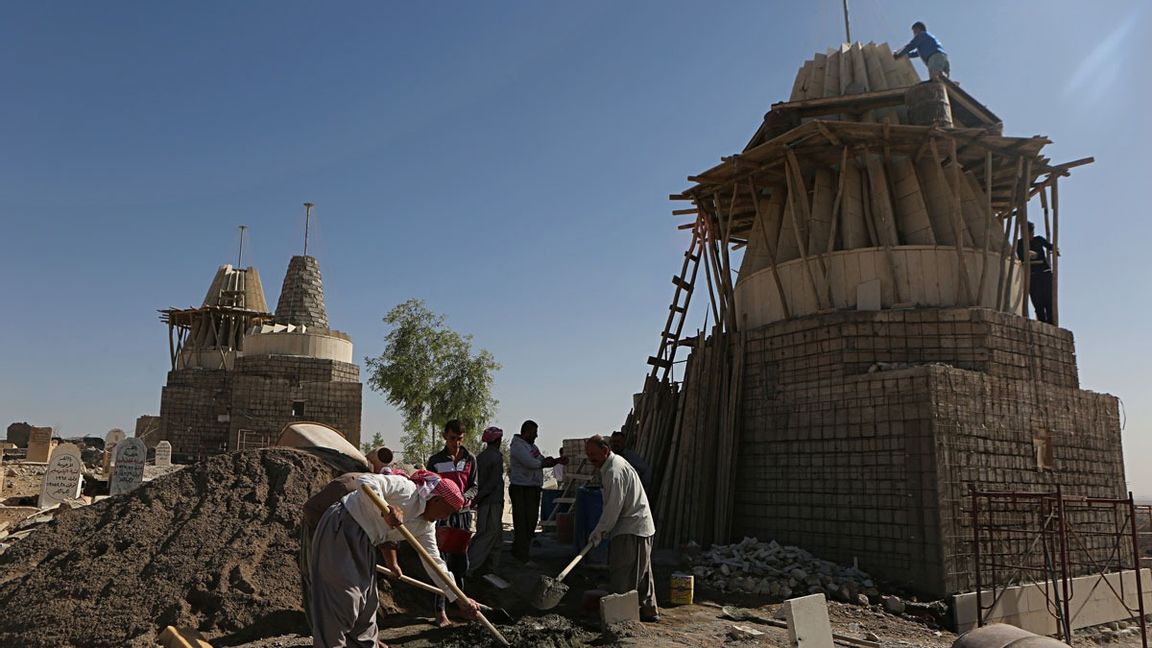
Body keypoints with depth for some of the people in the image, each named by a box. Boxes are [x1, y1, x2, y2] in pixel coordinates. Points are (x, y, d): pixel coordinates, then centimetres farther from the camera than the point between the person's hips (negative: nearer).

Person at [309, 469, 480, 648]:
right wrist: (386, 511, -40)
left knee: (366, 599, 14)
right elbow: (365, 481, -30)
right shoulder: (406, 489, -20)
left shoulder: (426, 526, 5)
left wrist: (459, 599, 5)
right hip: (340, 529, -9)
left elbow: (434, 562, 7)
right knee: (342, 598, -11)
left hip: (362, 544, 9)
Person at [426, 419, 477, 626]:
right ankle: (440, 610, -3)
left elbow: (473, 486, 7)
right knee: (441, 562, -6)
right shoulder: (435, 460, 0)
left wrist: (464, 497, -14)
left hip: (463, 514, 3)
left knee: (461, 560, 10)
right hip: (442, 514, -2)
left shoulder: (470, 459, 6)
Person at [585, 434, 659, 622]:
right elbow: (613, 504, 19)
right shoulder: (613, 464, 14)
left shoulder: (614, 470, -19)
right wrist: (603, 530, 15)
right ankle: (649, 611, 25)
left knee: (622, 576, -6)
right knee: (641, 572, 17)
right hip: (640, 527, 11)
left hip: (631, 530, -11)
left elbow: (614, 506, -21)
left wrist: (599, 531, -11)